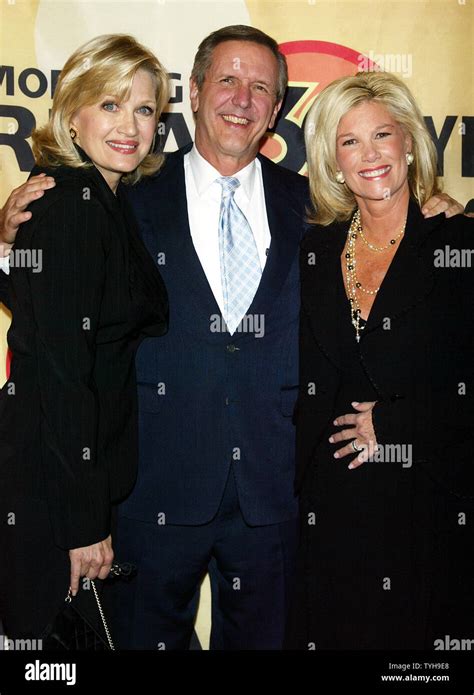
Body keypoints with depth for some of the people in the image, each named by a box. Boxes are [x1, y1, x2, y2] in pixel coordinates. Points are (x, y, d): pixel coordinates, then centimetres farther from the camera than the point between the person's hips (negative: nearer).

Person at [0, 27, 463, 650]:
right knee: (150, 634, 15)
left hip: (273, 485, 2)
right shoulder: (136, 198, 1)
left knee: (260, 635, 18)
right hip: (160, 481, -1)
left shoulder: (309, 206, 6)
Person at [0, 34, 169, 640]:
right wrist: (86, 520, -19)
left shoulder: (108, 201, 10)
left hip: (94, 469, 9)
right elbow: (60, 368, -22)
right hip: (51, 479, -9)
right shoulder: (71, 203, -18)